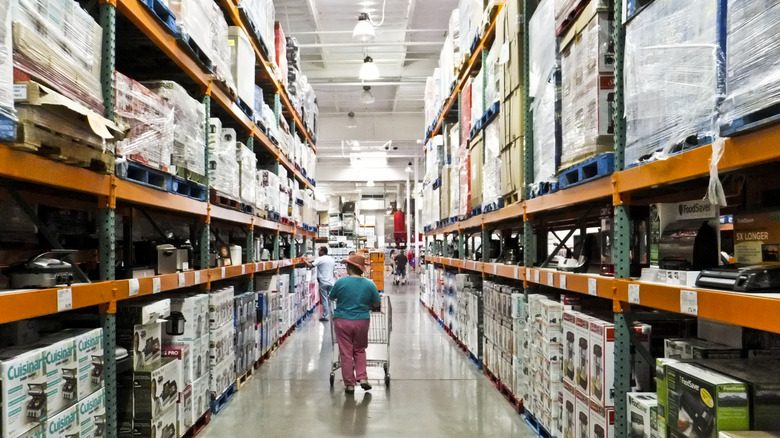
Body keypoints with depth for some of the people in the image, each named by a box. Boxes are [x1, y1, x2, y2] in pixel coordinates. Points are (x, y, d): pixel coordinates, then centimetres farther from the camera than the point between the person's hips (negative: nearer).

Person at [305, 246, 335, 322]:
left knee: (324, 300, 0)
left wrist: (304, 261, -7)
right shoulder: (332, 259, 11)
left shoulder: (320, 259, -10)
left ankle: (325, 316, 4)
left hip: (323, 282, -5)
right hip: (331, 282, 6)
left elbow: (311, 266, -19)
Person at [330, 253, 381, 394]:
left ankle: (349, 384, 13)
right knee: (360, 350, 20)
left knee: (346, 353, 8)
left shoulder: (340, 282, -11)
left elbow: (332, 297, 5)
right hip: (362, 321, 2)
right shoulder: (370, 284, -6)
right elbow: (376, 303, 4)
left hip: (342, 321, -2)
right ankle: (362, 377, 11)